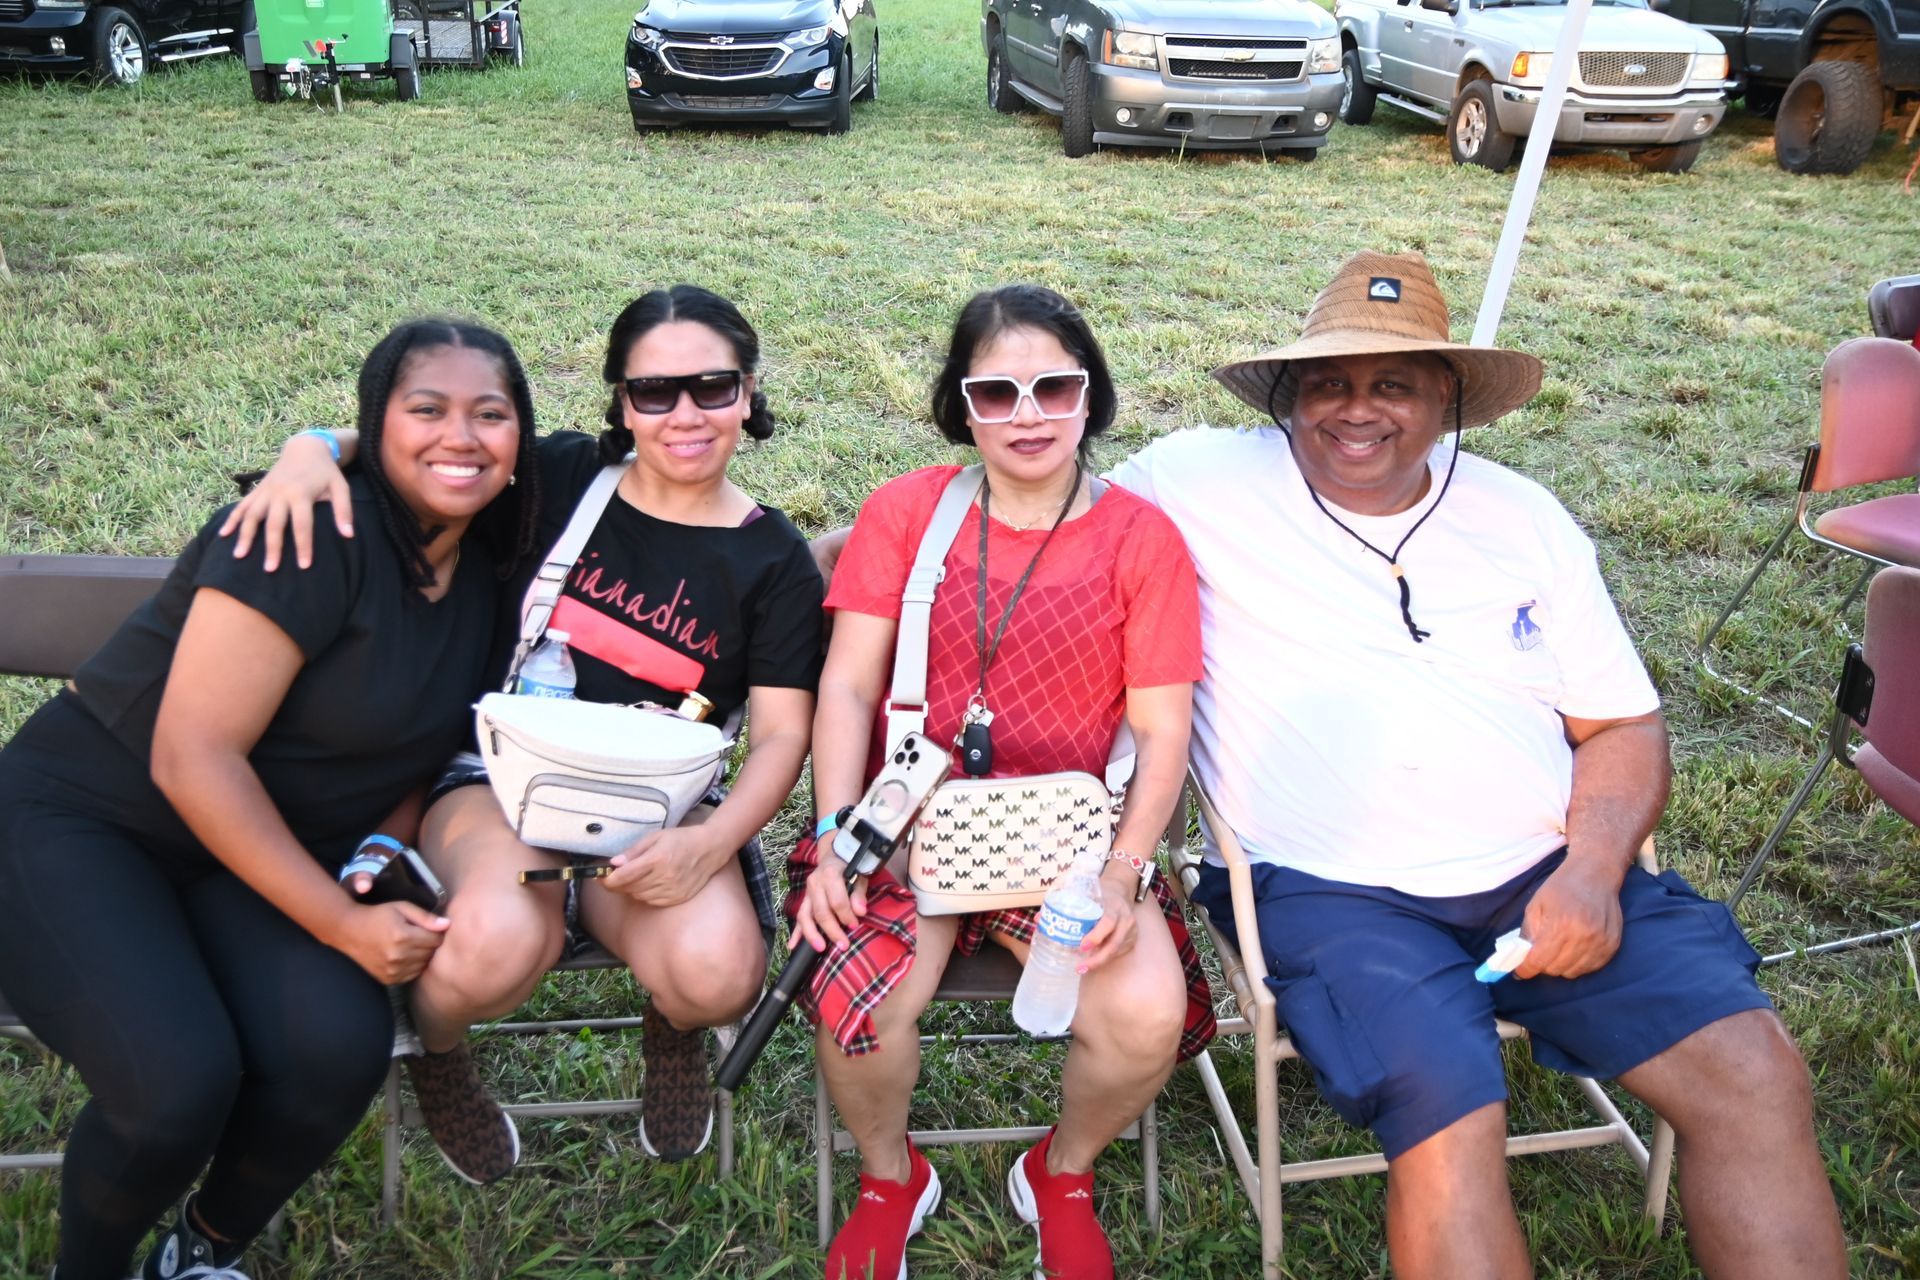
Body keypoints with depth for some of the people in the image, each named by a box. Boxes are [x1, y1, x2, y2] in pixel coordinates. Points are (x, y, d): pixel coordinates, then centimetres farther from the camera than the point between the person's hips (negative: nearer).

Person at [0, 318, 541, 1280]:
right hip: (79, 820, -5)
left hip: (260, 849, 6)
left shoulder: (490, 566, 1)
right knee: (179, 1080, -29)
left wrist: (385, 853, -9)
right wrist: (343, 923, -23)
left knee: (340, 1044, -23)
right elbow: (192, 757, -24)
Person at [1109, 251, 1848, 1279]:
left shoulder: (1523, 517, 11)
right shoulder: (1204, 481, 0)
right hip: (1337, 890, -4)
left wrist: (1593, 869, -7)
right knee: (1450, 1118, -29)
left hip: (1546, 875, 4)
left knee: (1753, 1073, -14)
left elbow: (1624, 726, 12)